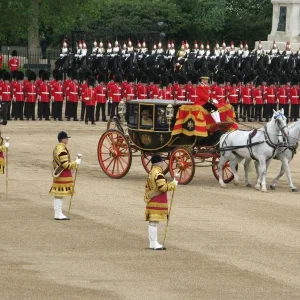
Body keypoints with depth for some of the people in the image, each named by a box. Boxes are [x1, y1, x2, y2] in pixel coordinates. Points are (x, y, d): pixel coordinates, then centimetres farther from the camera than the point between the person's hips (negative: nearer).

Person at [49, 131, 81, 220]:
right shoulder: (62, 150, -21)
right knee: (60, 195, -6)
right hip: (63, 176, -10)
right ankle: (58, 214, -3)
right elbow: (66, 165, -24)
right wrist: (76, 163, -12)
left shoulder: (56, 148, 12)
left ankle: (57, 213, 17)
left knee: (58, 195, 12)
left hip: (57, 174, 10)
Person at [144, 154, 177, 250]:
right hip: (157, 202, -10)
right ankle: (154, 243, -6)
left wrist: (147, 197, 27)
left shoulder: (150, 174, 15)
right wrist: (173, 184, -9)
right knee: (154, 223, -8)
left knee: (152, 223, 13)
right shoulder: (158, 174, -17)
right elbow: (163, 187, -23)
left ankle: (152, 243, 18)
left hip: (151, 201, 10)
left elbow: (147, 187, 21)